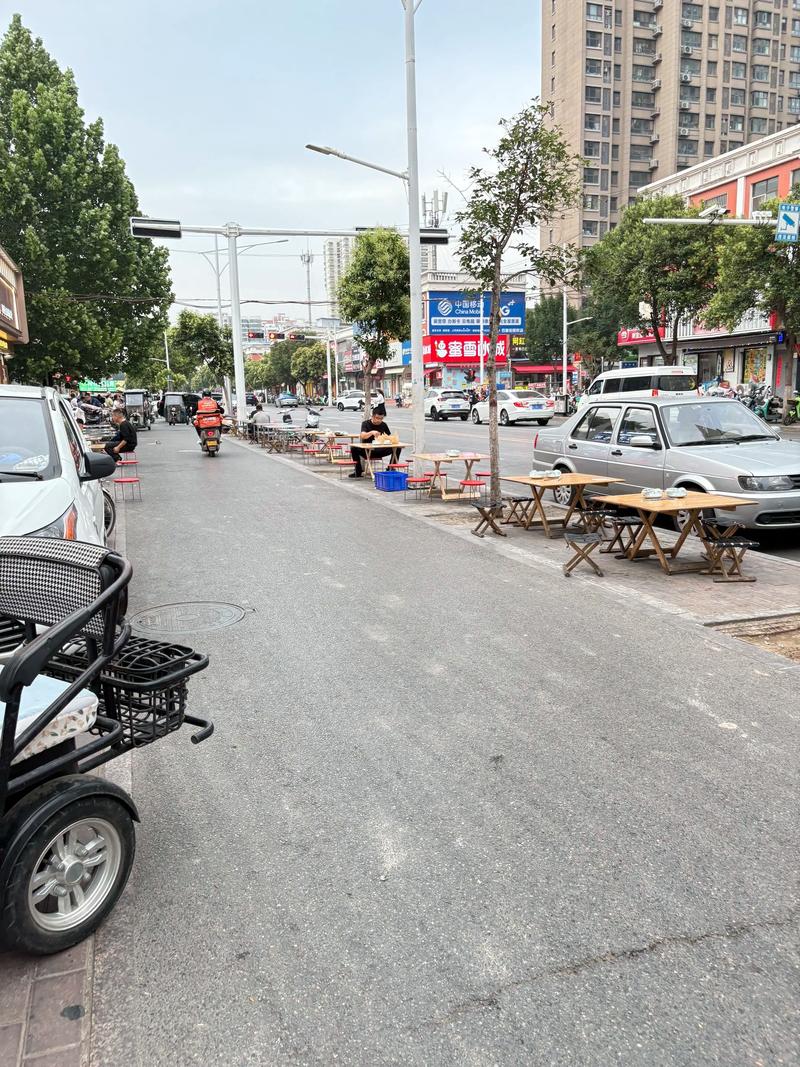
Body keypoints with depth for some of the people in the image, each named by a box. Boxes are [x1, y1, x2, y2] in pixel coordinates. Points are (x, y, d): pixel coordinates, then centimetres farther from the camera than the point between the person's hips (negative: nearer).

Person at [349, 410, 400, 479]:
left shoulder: (383, 425, 7)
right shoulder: (366, 423, -4)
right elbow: (362, 436, -20)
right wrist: (372, 432, -39)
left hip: (380, 451, 3)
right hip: (367, 450, -2)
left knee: (397, 448, -18)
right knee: (354, 448, -32)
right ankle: (358, 472, -16)